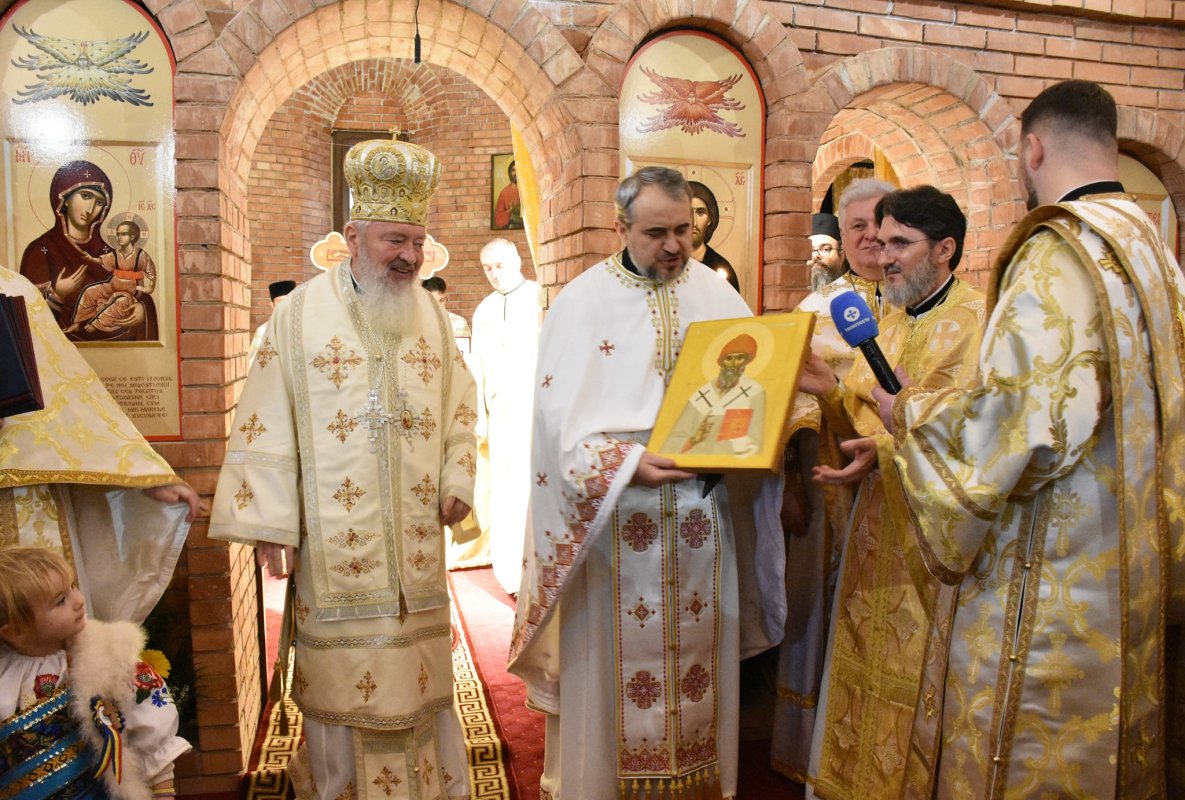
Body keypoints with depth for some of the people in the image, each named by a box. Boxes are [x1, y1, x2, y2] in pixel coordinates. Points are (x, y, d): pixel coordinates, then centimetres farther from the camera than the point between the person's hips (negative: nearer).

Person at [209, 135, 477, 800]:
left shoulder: (432, 313, 6)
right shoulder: (302, 312, -5)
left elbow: (461, 404, 11)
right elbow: (267, 420, -6)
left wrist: (459, 481, 0)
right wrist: (267, 520, -8)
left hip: (416, 532, 4)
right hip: (334, 530, -3)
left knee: (419, 665, 13)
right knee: (342, 669, 7)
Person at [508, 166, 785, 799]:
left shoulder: (719, 296, 6)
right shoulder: (581, 302, -3)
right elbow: (559, 419, -9)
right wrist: (627, 464, -21)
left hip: (704, 518, 3)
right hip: (615, 518, -3)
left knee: (699, 655, 14)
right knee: (617, 662, 7)